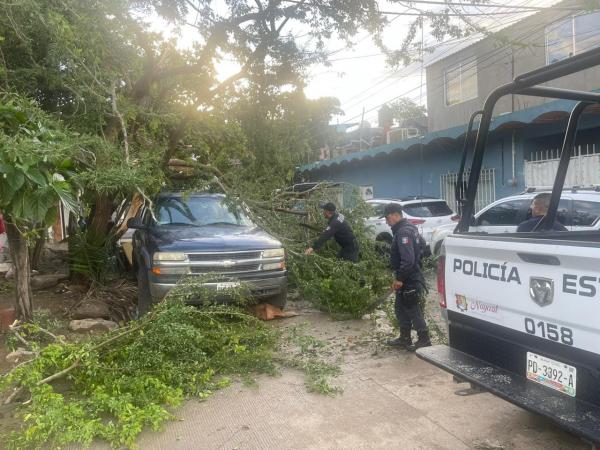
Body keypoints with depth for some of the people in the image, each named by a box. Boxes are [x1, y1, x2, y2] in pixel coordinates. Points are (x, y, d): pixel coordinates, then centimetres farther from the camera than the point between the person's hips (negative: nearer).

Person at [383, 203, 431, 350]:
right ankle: (404, 338, 28)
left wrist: (400, 279, -22)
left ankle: (424, 340, 11)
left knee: (413, 310, 0)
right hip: (407, 279, 10)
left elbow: (408, 260, -29)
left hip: (409, 281, -10)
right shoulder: (408, 228, 11)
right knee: (401, 308, 18)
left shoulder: (404, 232, -21)